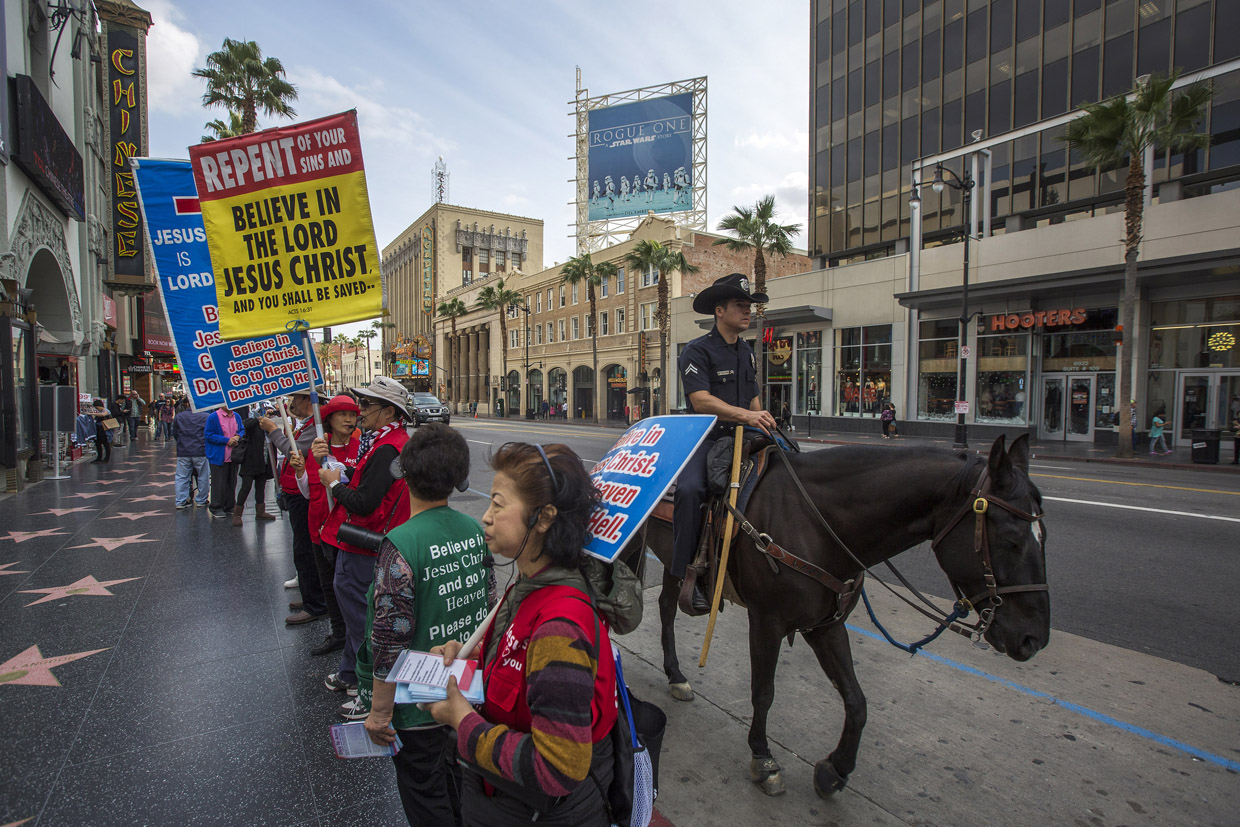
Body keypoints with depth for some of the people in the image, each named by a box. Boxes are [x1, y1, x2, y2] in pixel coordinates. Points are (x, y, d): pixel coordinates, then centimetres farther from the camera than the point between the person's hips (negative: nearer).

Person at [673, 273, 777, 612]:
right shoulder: (697, 350, -6)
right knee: (690, 489, -32)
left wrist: (763, 424, 5)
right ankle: (686, 576, -21)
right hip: (704, 437, -7)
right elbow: (701, 399, -18)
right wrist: (745, 415, -29)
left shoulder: (747, 353, 18)